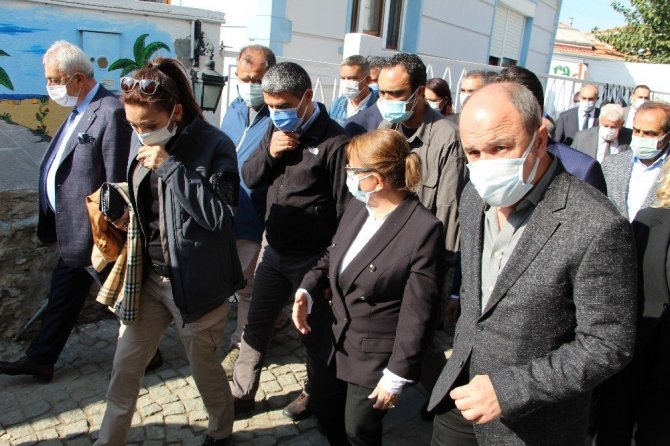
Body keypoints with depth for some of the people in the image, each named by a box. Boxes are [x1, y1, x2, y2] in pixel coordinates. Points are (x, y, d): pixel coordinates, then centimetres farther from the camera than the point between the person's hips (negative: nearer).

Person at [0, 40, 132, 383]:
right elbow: (60, 168, 14)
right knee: (62, 294, 20)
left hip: (93, 232, -9)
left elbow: (116, 181, -22)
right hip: (72, 230, 10)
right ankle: (40, 360, 36)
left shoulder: (111, 112, -20)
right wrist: (52, 226, 14)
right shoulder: (78, 111, 10)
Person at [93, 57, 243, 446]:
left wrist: (170, 166, -25)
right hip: (148, 277, 6)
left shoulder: (214, 145, -16)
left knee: (205, 369, 14)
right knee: (125, 366, 15)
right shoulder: (143, 143, 2)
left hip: (195, 282, -5)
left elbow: (217, 214, -22)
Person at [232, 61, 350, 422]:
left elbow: (347, 209, -17)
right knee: (256, 324, 16)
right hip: (273, 250, 6)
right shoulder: (278, 129, 4)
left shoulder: (334, 142, -18)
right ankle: (242, 393, 34)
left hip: (311, 259, -6)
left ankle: (315, 394, 38)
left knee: (314, 331, 14)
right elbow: (248, 177, 6)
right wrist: (269, 153, -14)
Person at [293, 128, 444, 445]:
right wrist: (307, 290, -6)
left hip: (376, 356, -7)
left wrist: (397, 377, -16)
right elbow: (332, 256, 12)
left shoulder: (424, 230, -24)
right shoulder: (356, 207, -3)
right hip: (338, 341, 7)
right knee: (325, 409, 24)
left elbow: (417, 314, -21)